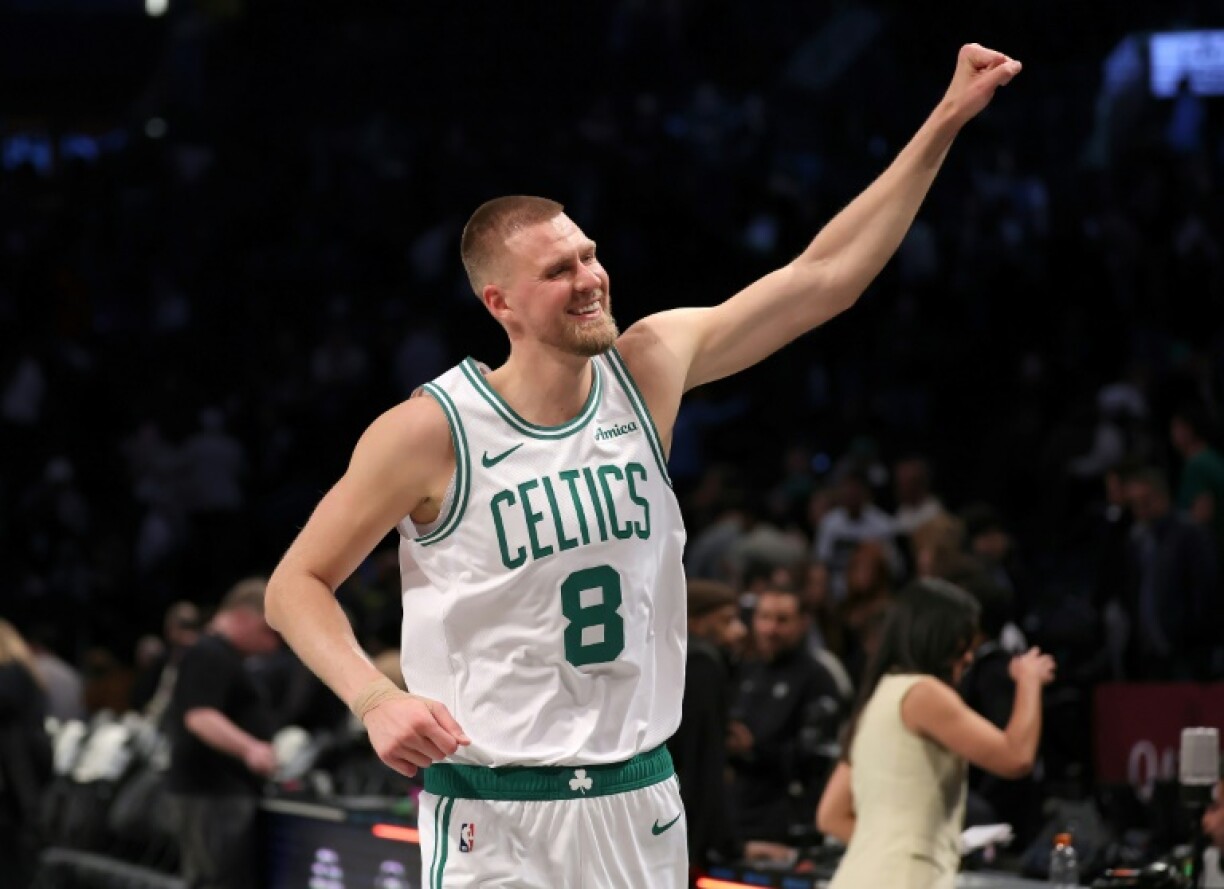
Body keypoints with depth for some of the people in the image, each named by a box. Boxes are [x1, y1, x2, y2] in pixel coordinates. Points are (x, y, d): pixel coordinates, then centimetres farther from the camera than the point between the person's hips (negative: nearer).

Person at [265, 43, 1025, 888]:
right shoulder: (430, 431, -11)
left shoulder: (650, 368, 1)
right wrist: (375, 699, -21)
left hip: (638, 797, 4)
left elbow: (825, 275, 1)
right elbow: (297, 584, -4)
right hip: (492, 814, -4)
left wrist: (948, 119, -3)